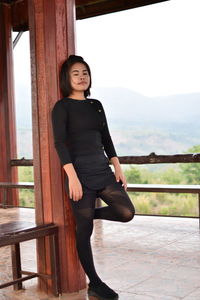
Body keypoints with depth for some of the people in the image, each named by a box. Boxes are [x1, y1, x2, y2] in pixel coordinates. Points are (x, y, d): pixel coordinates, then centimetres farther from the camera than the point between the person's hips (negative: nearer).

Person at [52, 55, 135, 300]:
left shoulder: (96, 105, 14)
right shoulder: (62, 106, -3)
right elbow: (60, 142, -11)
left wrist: (118, 168, 9)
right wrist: (72, 177, -19)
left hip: (103, 170, 6)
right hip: (81, 173, -6)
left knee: (127, 212, -10)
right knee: (84, 230, 0)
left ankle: (92, 213, 20)